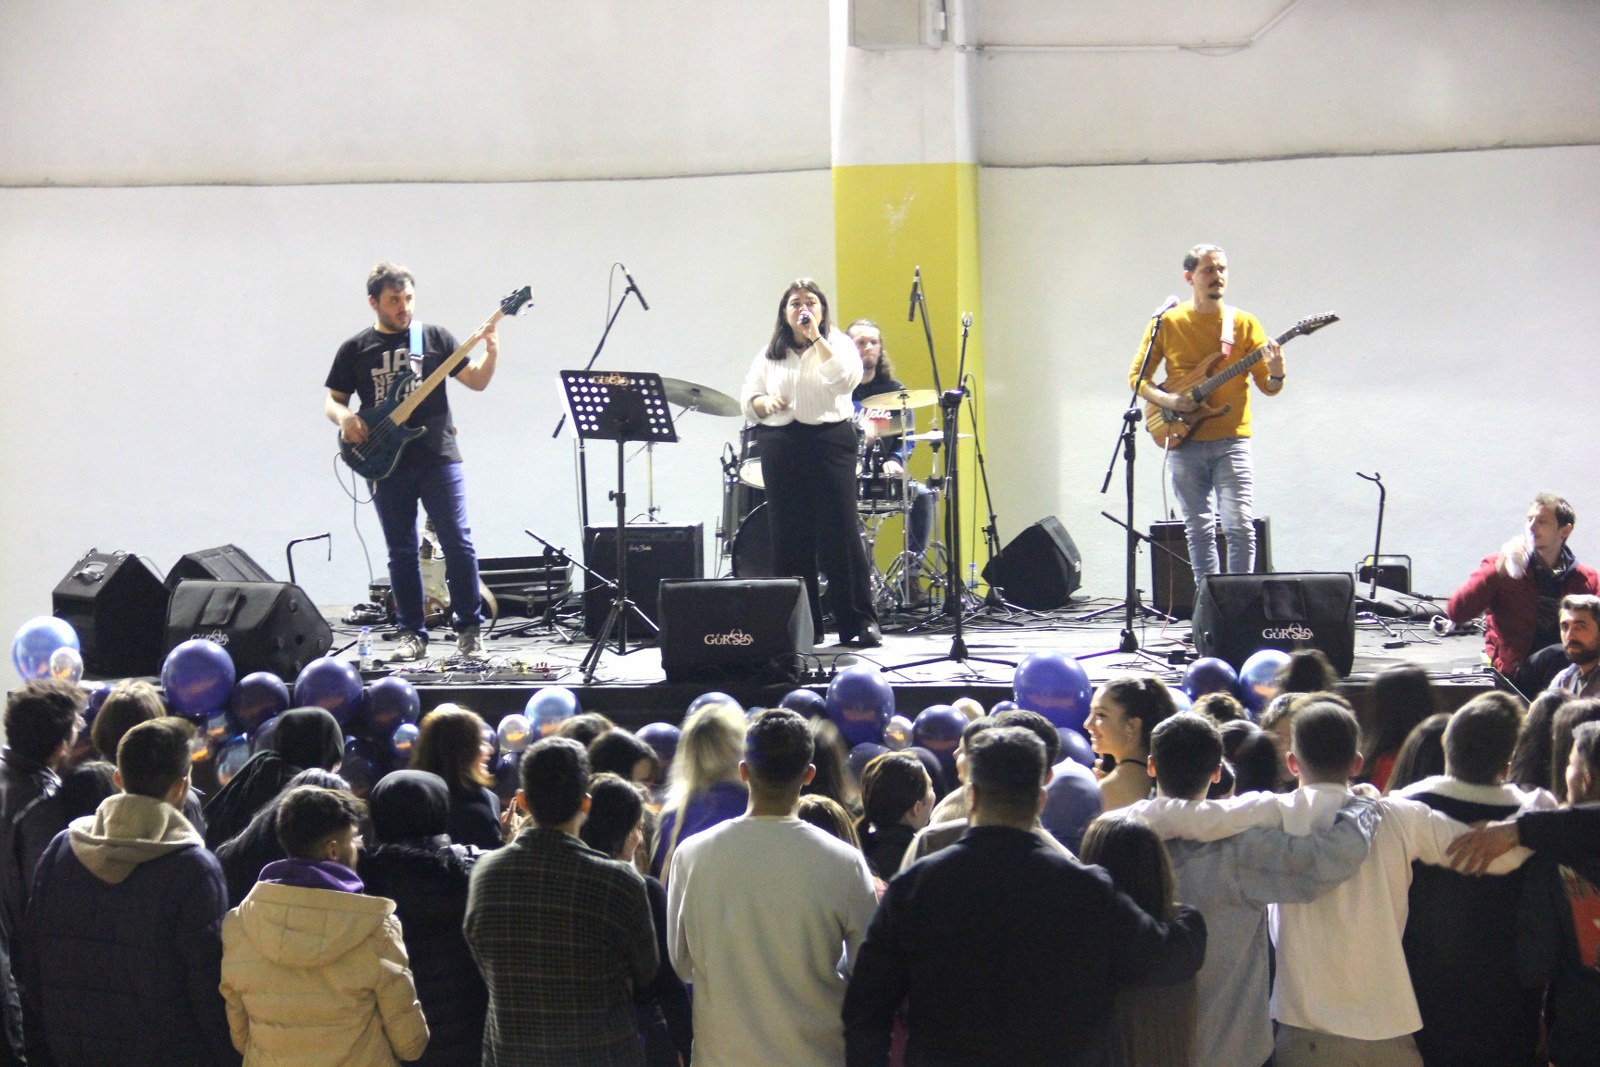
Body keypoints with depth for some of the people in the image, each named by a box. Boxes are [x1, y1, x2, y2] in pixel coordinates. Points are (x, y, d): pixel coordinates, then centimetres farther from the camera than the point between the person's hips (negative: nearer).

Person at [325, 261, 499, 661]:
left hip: (438, 457, -1)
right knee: (401, 553, 5)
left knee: (458, 542, -7)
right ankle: (412, 634, 14)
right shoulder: (354, 350, 8)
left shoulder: (435, 338, 8)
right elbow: (333, 400, 12)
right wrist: (344, 418, -10)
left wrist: (490, 353, -12)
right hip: (387, 463, 1)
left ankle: (469, 630, 2)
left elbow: (477, 381, 7)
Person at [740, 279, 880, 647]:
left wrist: (816, 338, -12)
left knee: (840, 533, -6)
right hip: (781, 447, 3)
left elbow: (847, 378, -12)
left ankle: (860, 622, -1)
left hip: (829, 442, -3)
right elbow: (748, 396, 13)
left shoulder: (837, 343, 7)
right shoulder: (770, 353, 16)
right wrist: (764, 403, -9)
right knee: (789, 537, 2)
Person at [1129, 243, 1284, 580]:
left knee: (1239, 524, -13)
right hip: (1184, 442, 1)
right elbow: (1137, 376, 8)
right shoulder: (1166, 323, 5)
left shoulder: (1243, 323, 5)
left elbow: (1268, 387, 4)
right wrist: (1167, 400, -10)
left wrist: (1275, 374, -19)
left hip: (1231, 441, -1)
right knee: (1199, 529, 6)